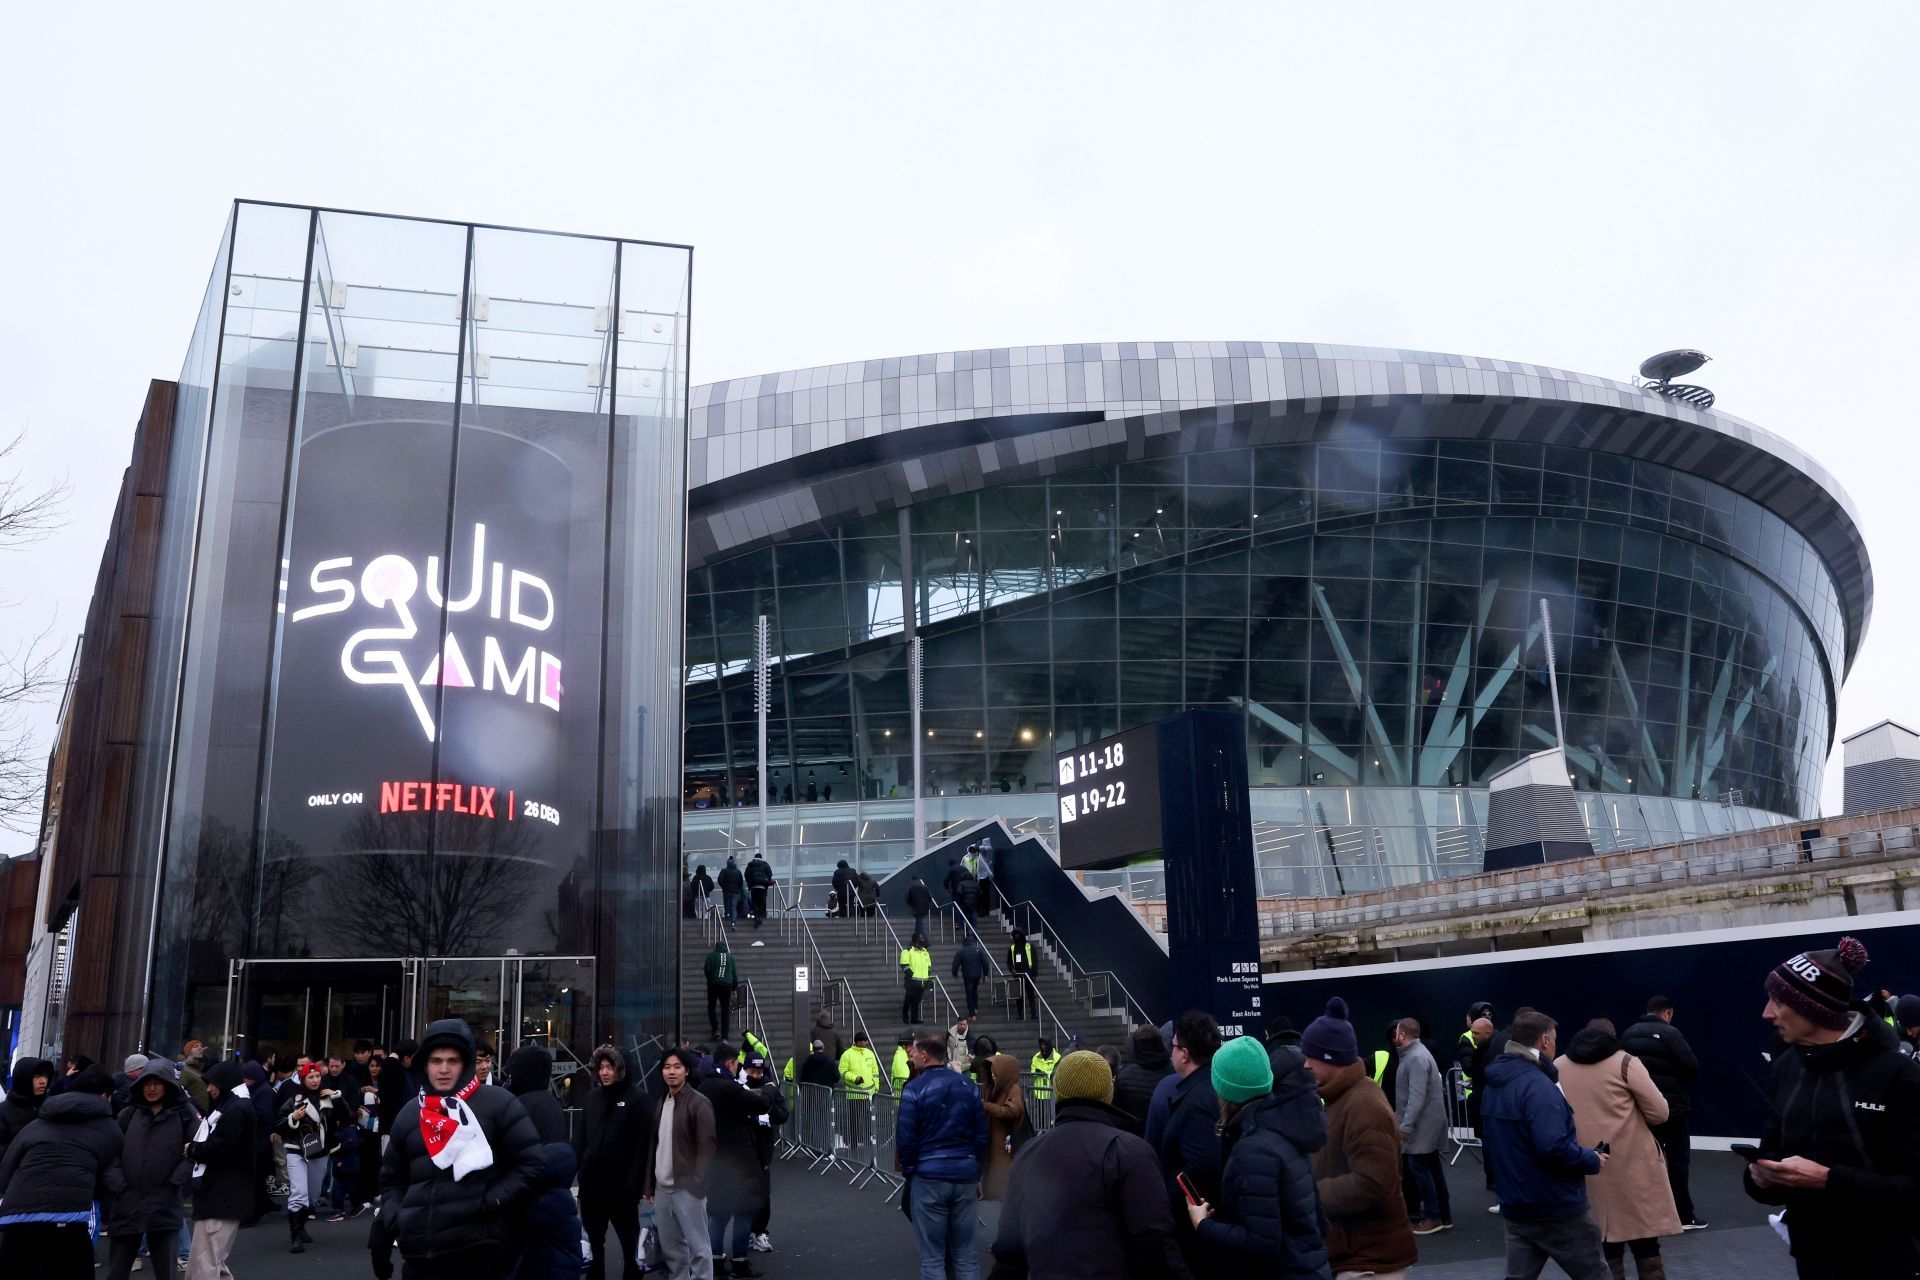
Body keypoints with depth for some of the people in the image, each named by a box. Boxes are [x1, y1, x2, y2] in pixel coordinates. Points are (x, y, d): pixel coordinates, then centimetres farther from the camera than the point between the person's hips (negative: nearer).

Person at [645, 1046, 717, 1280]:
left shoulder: (699, 1104, -9)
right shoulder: (661, 1104, 13)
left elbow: (707, 1148, -12)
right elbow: (654, 1146, 15)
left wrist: (697, 1184, -18)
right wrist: (648, 1185, 11)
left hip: (687, 1188, -7)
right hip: (662, 1188, 7)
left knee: (698, 1247, -2)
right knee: (670, 1247, 13)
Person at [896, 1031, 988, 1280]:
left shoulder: (915, 1089, -8)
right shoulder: (968, 1086, 6)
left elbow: (905, 1138, -9)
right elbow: (981, 1134, 9)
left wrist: (908, 1172, 6)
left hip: (929, 1177, -4)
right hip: (965, 1176, 4)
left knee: (932, 1257, 3)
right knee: (966, 1254, 11)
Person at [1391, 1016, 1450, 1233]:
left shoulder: (1416, 1058, -21)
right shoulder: (1414, 1053, 13)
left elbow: (1417, 1097, -26)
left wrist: (1406, 1125, -25)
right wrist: (1399, 1114, 23)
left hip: (1423, 1123, -10)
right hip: (1427, 1122, 10)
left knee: (1418, 1167, -5)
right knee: (1432, 1167, 14)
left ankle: (1432, 1217, 1)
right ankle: (1444, 1215, 21)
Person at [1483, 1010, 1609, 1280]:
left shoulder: (1496, 1082, 9)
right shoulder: (1537, 1084, -20)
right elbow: (1553, 1147, -29)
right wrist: (1592, 1161, -12)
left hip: (1515, 1207, 8)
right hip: (1556, 1209, -8)